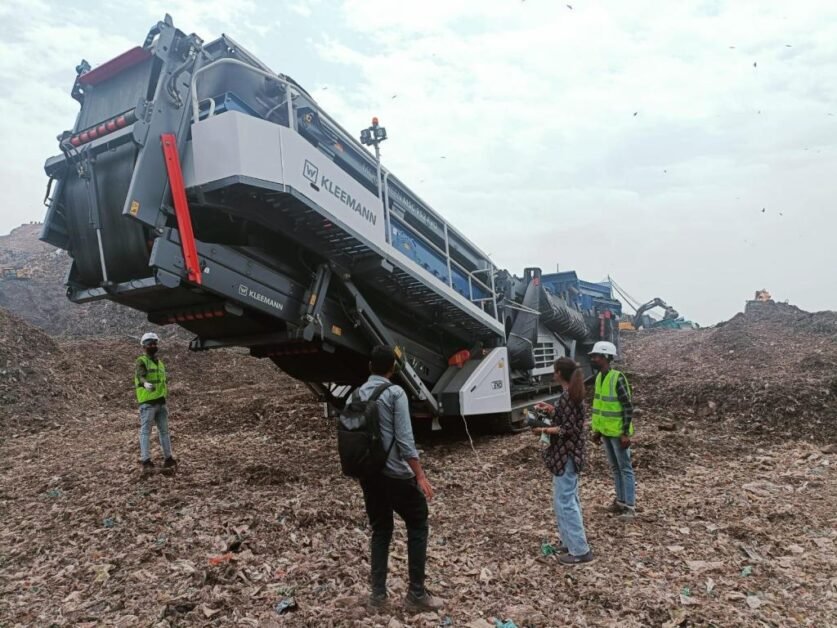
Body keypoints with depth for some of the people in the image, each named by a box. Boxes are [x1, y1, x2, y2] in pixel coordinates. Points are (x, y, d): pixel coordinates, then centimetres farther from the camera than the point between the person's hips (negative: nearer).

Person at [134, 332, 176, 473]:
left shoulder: (160, 363, 18)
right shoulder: (141, 362, -6)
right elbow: (140, 375, -28)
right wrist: (145, 383, -51)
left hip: (161, 402, 7)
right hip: (147, 402, -7)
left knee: (164, 430, 10)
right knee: (145, 431, -5)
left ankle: (168, 459, 17)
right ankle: (146, 461, -4)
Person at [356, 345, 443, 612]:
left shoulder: (357, 395, 7)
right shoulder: (395, 393, -12)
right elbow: (404, 439, -17)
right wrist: (420, 475, -15)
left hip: (368, 474, 6)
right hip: (396, 474, -6)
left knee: (380, 530, 17)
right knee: (417, 526, 9)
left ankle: (377, 593, 19)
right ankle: (416, 594, 11)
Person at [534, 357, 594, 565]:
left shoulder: (566, 396, -22)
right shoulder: (573, 393, 8)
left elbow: (568, 429, -23)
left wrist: (544, 430, -16)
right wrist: (552, 410, 15)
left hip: (565, 455, -10)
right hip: (571, 452, 10)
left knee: (564, 501, -2)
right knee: (570, 498, 18)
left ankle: (580, 550, 6)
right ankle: (571, 542, 29)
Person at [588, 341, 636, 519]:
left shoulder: (618, 378, -19)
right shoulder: (599, 378, 6)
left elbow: (628, 407, -18)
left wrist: (625, 433, -19)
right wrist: (597, 430, 15)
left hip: (618, 433, -8)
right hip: (606, 432, 8)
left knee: (625, 468, 1)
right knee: (615, 468, 16)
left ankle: (630, 506, 8)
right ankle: (621, 501, 27)